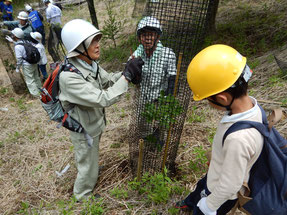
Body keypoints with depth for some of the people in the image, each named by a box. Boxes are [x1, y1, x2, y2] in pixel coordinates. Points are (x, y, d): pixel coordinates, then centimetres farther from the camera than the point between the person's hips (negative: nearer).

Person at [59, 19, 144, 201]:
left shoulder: (89, 63, -11)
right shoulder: (69, 77, -35)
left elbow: (108, 79, 2)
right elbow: (103, 99, -38)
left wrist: (127, 72, -15)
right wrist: (127, 76, -36)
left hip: (96, 122, 7)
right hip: (84, 129, -7)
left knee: (91, 157, 34)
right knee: (88, 164, 17)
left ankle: (92, 170, 65)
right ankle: (83, 195, 46)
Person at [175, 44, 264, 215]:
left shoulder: (238, 139, -45)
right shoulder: (249, 103, -19)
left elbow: (229, 185, -30)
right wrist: (217, 159, 17)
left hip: (222, 193, -8)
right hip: (217, 176, 8)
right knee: (200, 187, 35)